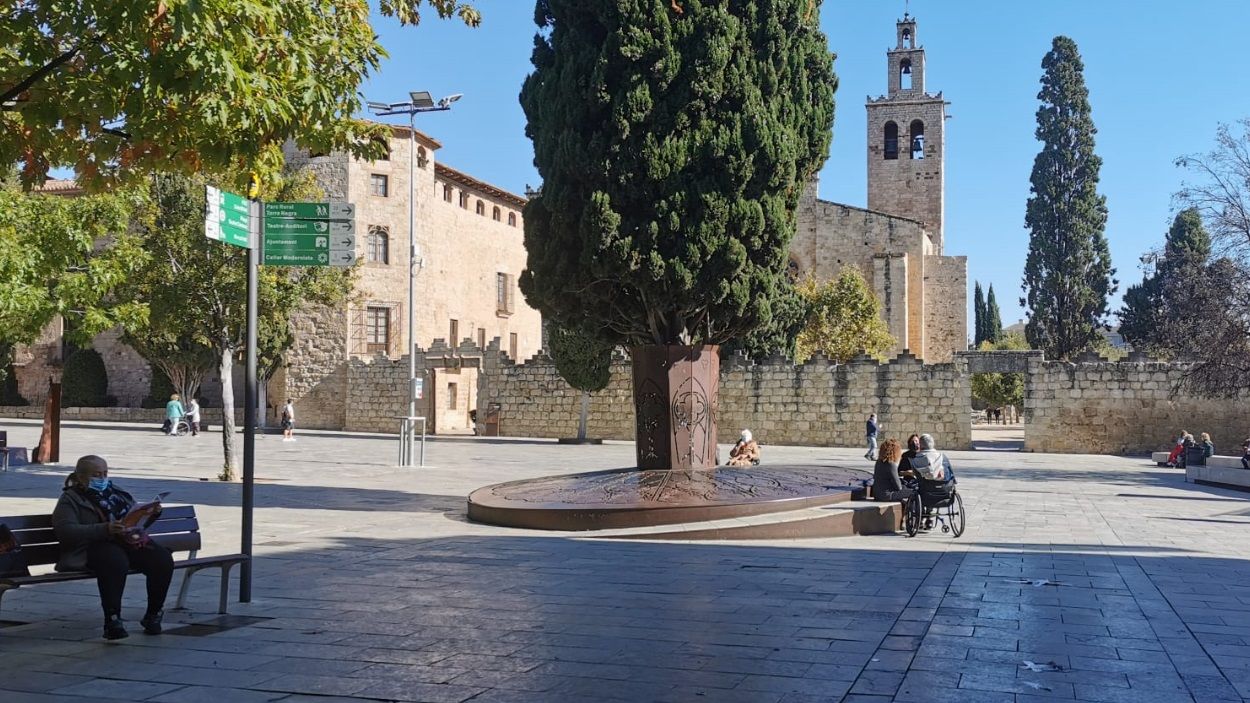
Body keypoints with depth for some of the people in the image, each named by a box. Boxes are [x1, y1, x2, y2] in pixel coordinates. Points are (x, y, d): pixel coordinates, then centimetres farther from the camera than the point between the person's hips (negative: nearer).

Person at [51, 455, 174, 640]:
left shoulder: (116, 493, 27)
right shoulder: (70, 499, 9)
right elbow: (65, 531, -9)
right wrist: (105, 529, -21)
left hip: (130, 542, 5)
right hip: (96, 547, -5)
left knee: (163, 559, -22)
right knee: (116, 562, -41)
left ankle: (153, 614, -6)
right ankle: (113, 620, -34)